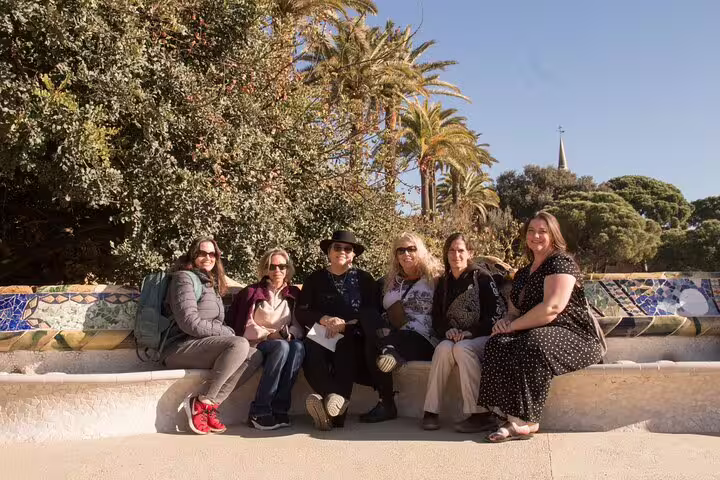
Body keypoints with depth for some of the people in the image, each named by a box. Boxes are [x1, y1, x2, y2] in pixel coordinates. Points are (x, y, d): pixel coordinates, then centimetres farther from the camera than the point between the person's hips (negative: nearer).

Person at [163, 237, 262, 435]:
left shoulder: (211, 284, 23)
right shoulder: (184, 278, -4)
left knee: (255, 357, -12)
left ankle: (210, 404, -16)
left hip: (203, 345, 8)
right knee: (240, 345, -29)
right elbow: (190, 323, -16)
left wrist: (228, 333, -2)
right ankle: (202, 402, -19)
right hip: (180, 348, -8)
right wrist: (229, 333, -9)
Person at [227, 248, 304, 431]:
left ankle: (279, 408, -32)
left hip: (285, 343, 3)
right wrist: (270, 335, -15)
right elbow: (246, 328, -1)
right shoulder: (252, 292, 7)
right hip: (257, 344, -3)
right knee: (282, 347, -35)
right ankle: (258, 411, -33)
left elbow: (299, 325, 11)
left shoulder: (293, 294, 16)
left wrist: (290, 334, -12)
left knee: (298, 347, -32)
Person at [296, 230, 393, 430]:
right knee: (310, 350, -33)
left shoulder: (364, 279, 15)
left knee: (344, 349, -36)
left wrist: (346, 324, -13)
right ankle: (339, 404, -48)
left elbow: (372, 312, 2)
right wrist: (324, 319, -11)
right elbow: (301, 312, 8)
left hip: (352, 337, -1)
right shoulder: (315, 279, 18)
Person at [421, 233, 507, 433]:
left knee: (462, 348, -34)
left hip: (482, 338, -4)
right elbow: (436, 318, 13)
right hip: (453, 338, 4)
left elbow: (497, 313, -10)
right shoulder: (443, 283, 15)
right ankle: (431, 411, -28)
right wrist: (447, 331, -9)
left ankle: (480, 414, -31)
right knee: (443, 348, -28)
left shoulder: (482, 277, -2)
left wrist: (471, 332, -18)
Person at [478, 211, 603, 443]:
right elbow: (518, 309, 24)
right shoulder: (523, 273, 20)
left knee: (534, 344, -38)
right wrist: (507, 321, -1)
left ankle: (525, 421, -30)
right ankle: (513, 415, -28)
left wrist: (513, 325, -13)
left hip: (575, 338, -7)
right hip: (535, 334, 7)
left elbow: (552, 308, -19)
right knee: (497, 344, -22)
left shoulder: (562, 263, -6)